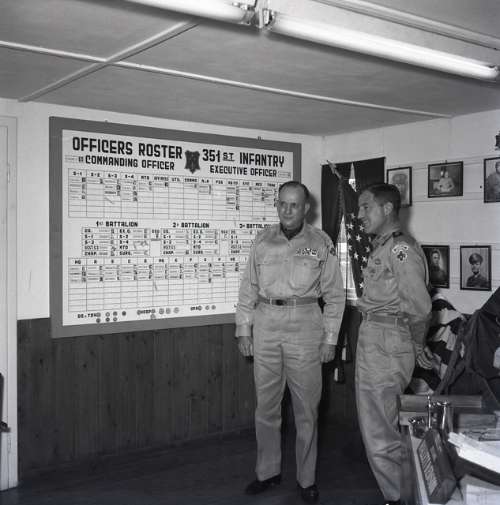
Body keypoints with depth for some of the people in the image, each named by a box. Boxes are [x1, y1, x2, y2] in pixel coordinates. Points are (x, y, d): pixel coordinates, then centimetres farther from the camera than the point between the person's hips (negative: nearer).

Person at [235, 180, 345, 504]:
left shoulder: (321, 243, 1)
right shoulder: (263, 240, 7)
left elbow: (335, 294, 3)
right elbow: (249, 287, 10)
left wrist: (330, 338, 0)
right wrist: (243, 329, 6)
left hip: (305, 326, -2)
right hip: (266, 325, 2)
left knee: (307, 408, 5)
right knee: (266, 405, 10)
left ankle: (306, 479, 20)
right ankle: (268, 472, 26)